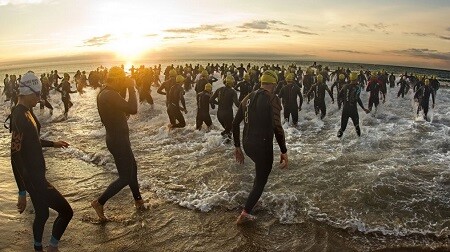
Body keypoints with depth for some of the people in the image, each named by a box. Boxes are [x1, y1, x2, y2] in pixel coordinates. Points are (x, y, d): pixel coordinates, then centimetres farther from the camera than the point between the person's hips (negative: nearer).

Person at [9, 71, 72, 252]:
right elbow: (15, 156, -26)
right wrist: (22, 192, -25)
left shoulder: (26, 112, 5)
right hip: (33, 177, -9)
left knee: (42, 214, 22)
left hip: (36, 174, 9)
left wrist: (52, 144, 32)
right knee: (66, 211, -2)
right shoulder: (20, 117, -24)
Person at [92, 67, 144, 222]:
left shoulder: (103, 93, 8)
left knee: (132, 168, 22)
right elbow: (133, 109, -31)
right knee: (125, 178, 0)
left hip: (115, 139, 11)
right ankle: (99, 203, 9)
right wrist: (131, 88, -22)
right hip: (119, 141, -11)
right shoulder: (111, 95, -24)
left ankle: (138, 200, 36)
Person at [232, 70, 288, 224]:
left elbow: (235, 124, 9)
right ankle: (244, 214, 12)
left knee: (261, 169, 33)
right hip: (263, 145, -7)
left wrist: (237, 146, 17)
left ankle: (254, 198, 43)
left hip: (247, 144, 7)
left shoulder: (248, 97, 8)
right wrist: (284, 151, -13)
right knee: (261, 181, 11)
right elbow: (277, 127, -21)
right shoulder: (273, 99, -12)